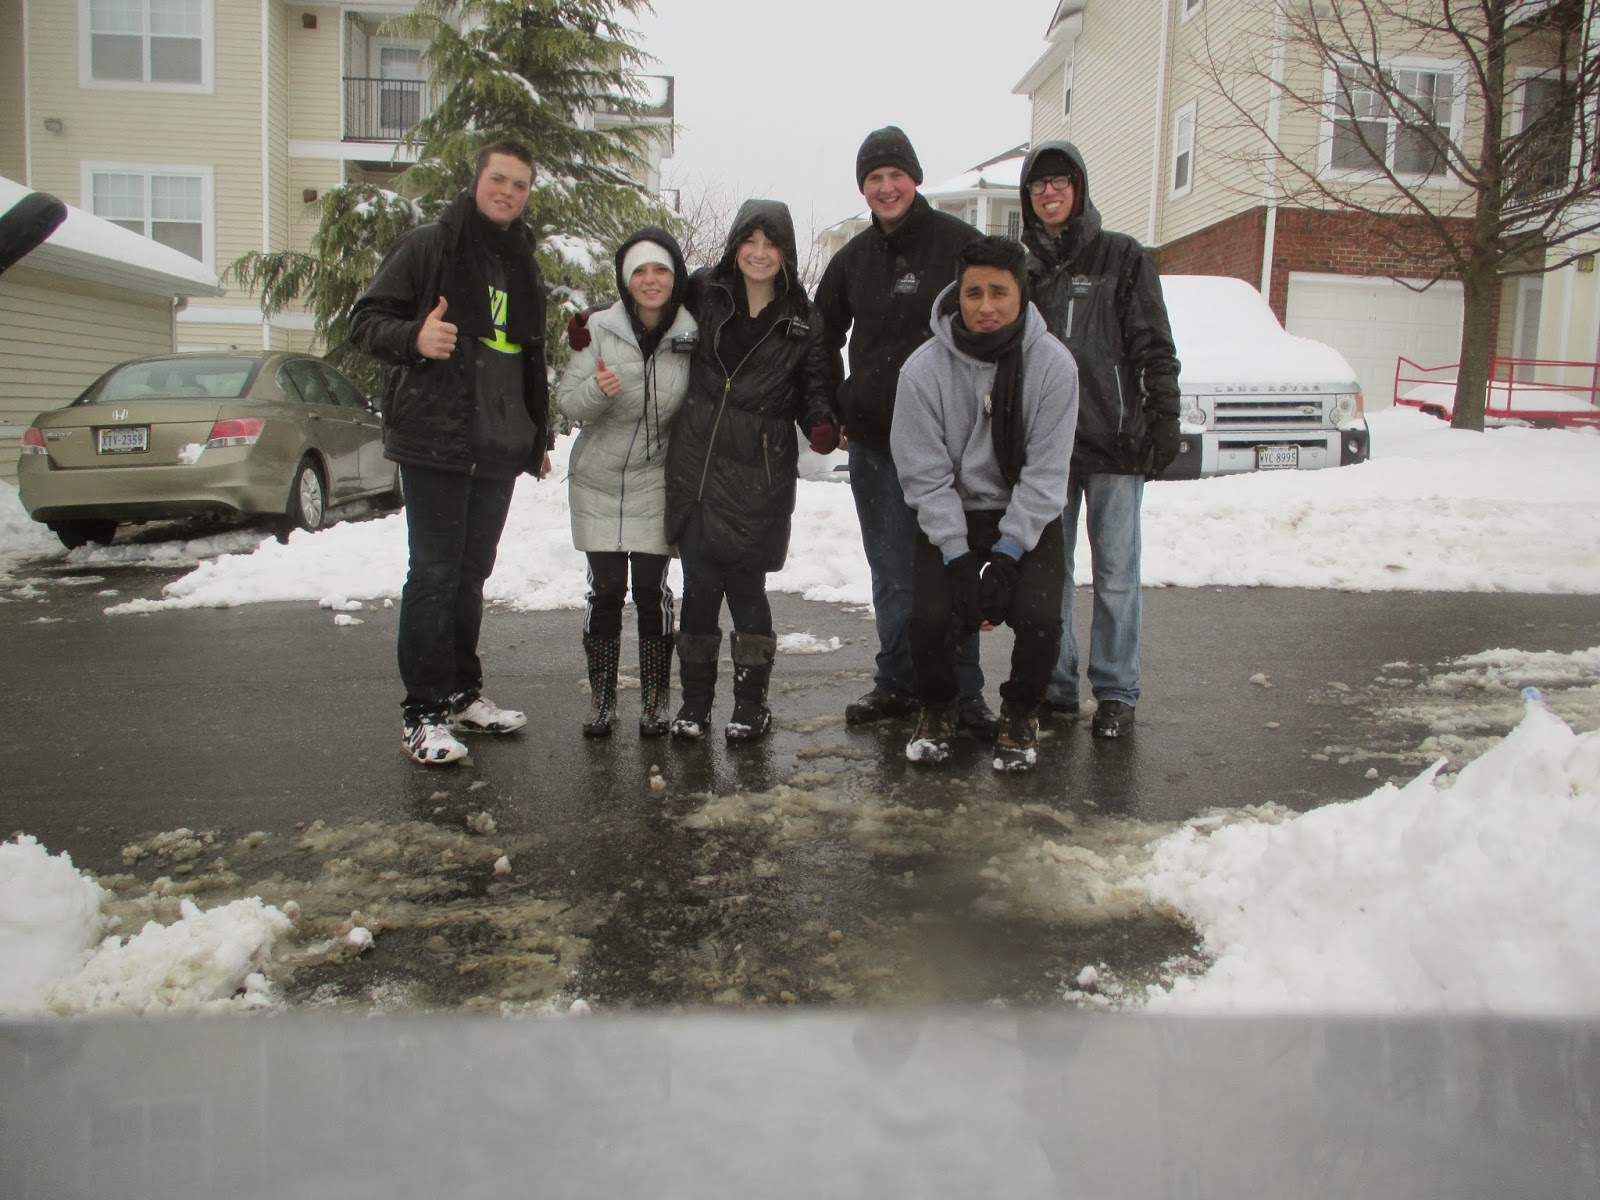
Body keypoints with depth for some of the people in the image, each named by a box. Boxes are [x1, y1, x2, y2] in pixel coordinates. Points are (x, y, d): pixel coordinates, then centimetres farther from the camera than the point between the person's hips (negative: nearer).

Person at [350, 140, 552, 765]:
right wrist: (413, 337, -26)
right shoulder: (427, 246, -1)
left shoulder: (524, 268, 19)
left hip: (499, 450, 6)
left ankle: (463, 694, 23)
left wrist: (537, 440, 25)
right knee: (434, 575, -5)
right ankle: (424, 713, 1)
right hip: (435, 440, -6)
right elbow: (366, 317, -5)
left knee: (471, 573, 13)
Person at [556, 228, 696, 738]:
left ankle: (654, 702, 12)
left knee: (652, 591, -1)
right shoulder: (600, 328, -5)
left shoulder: (690, 335, -2)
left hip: (656, 484, 0)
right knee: (605, 590, 0)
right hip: (598, 483, 0)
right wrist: (597, 390, -25)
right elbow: (566, 399, -4)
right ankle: (601, 700, 13)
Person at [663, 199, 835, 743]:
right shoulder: (704, 295, 7)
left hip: (759, 473, -1)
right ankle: (695, 700, 17)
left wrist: (821, 424, -12)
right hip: (696, 464, 1)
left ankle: (751, 703, 18)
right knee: (700, 583, 0)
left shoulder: (802, 323, 6)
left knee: (744, 585, 0)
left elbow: (814, 388, 10)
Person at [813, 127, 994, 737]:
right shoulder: (854, 257, 11)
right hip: (873, 441, 4)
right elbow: (823, 337, 23)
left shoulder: (958, 243, -3)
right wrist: (834, 407, 13)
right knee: (892, 575, 12)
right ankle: (896, 683, 23)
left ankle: (965, 693, 12)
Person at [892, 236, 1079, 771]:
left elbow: (1046, 472, -11)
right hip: (949, 518, 0)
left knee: (1039, 616, -22)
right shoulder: (924, 369, -12)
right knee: (929, 617, -21)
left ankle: (1020, 713, 11)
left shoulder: (1053, 363, -11)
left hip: (1027, 518, 0)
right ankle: (936, 709, 13)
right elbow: (924, 474, -11)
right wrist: (958, 558, -18)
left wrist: (1007, 555, -18)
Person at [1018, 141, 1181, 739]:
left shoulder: (1120, 256, 3)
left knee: (1116, 573, 1)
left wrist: (1163, 417, -8)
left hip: (1114, 441, -3)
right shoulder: (1024, 265, 12)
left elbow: (1154, 346, 0)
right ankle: (1056, 684, 19)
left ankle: (1116, 692, 11)